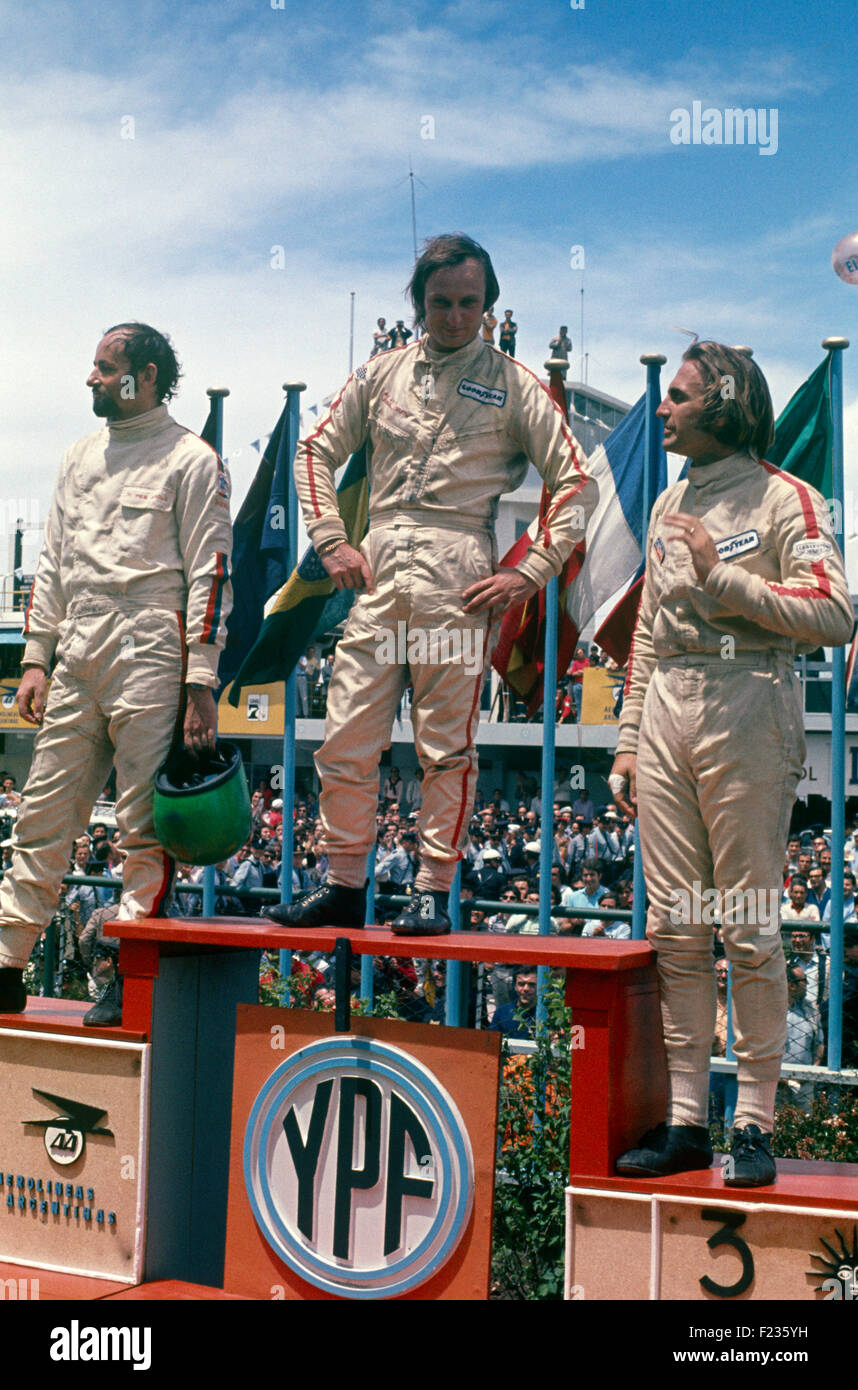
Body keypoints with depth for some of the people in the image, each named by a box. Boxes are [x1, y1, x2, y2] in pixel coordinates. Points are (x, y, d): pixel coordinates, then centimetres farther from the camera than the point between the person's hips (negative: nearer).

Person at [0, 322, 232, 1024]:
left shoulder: (191, 460, 0)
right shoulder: (80, 458, 20)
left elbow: (210, 574, -5)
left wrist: (202, 683, -12)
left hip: (149, 662, -6)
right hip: (76, 663, 6)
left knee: (145, 827, -4)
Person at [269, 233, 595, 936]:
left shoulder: (513, 384, 6)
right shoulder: (381, 373, 17)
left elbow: (577, 482, 3)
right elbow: (316, 451, 21)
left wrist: (527, 575, -5)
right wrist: (332, 541, 8)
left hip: (458, 571, -3)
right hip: (379, 565, 4)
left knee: (447, 743, -2)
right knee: (345, 739, 2)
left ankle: (435, 892, 6)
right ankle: (344, 888, 12)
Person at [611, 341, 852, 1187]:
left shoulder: (783, 498, -1)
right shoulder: (669, 505, 20)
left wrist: (725, 579, -14)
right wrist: (629, 741, 17)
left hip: (746, 709, -6)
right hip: (667, 709, 6)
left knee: (749, 927, -3)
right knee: (673, 928, 5)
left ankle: (754, 1123, 4)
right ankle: (684, 1120, 12)